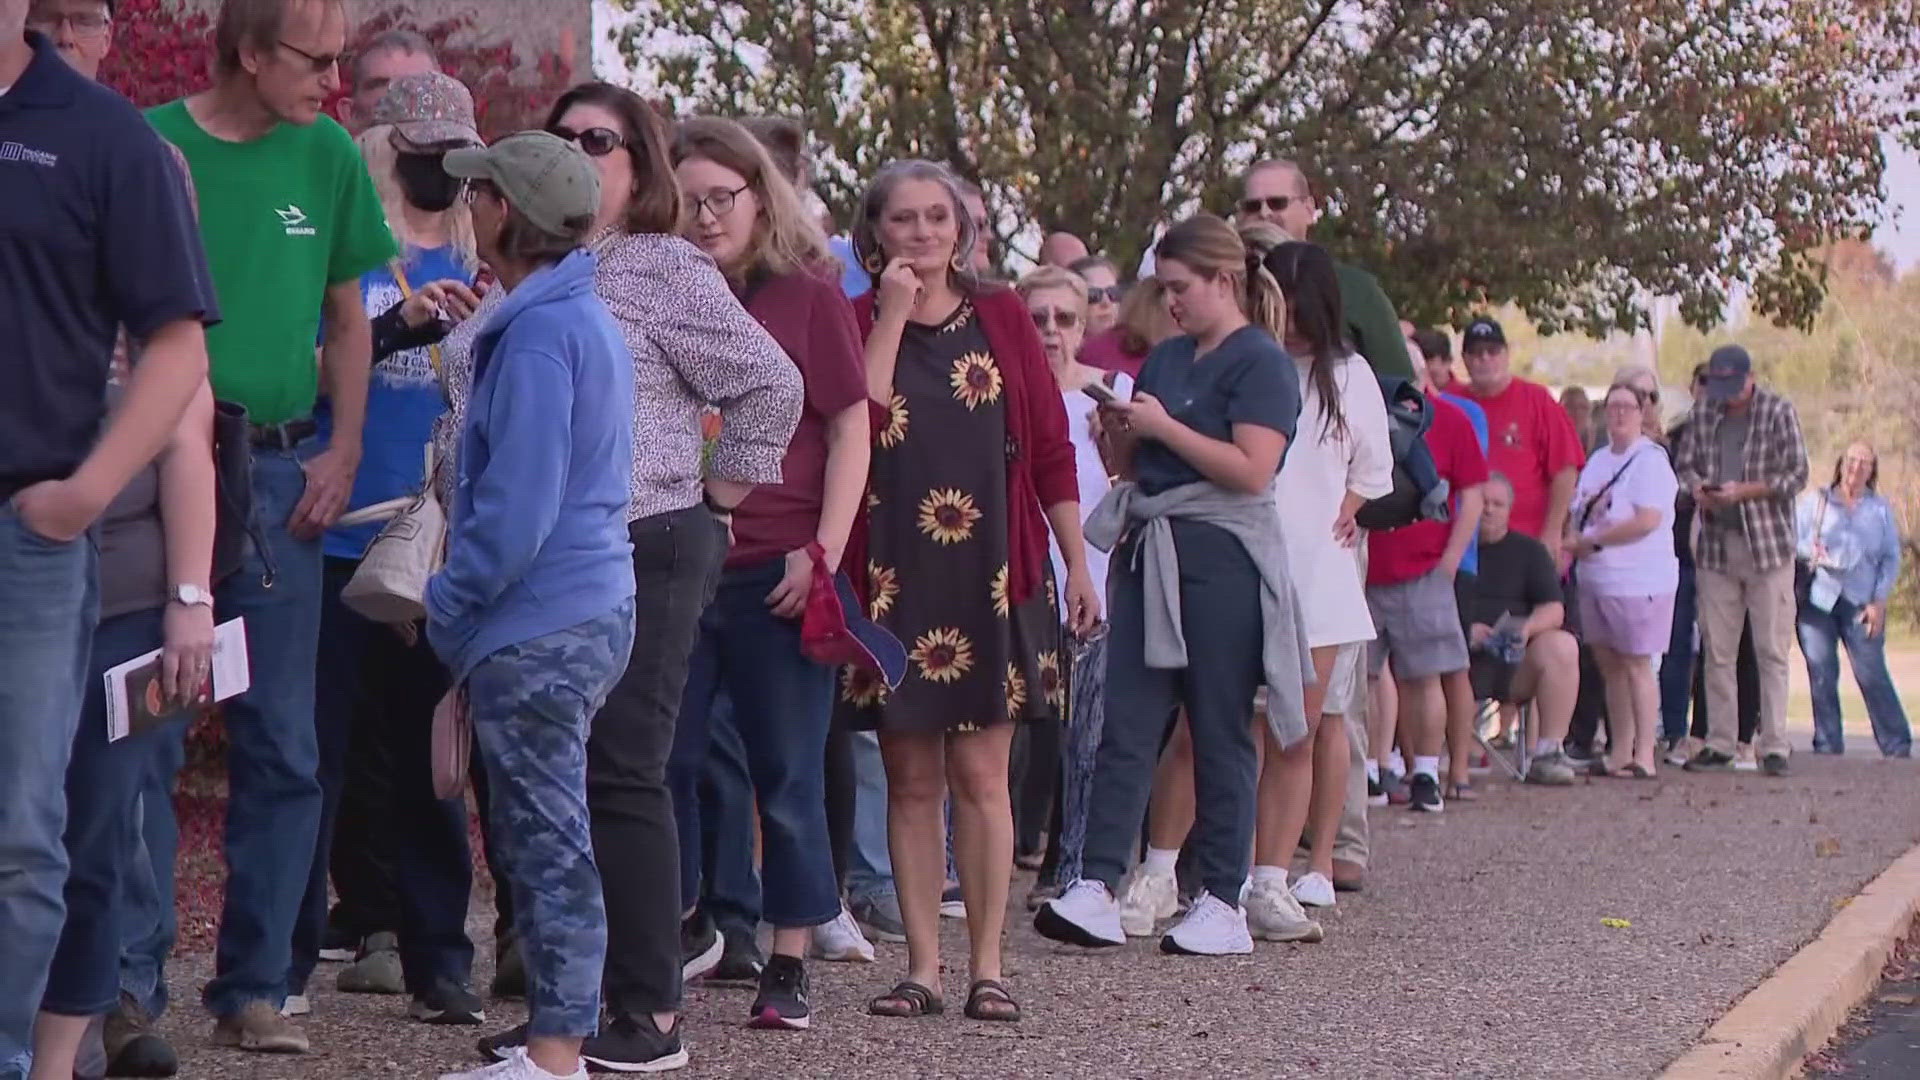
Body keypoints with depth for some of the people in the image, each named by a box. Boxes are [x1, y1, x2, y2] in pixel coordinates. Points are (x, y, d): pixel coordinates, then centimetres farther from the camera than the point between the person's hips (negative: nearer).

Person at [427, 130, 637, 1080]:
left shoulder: (538, 334, -16)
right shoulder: (588, 320, 15)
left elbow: (516, 509, -19)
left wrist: (448, 612, -8)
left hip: (538, 630, -10)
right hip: (591, 612, 10)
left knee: (546, 844, -6)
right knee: (544, 839, 14)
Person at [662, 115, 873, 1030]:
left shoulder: (808, 297, 2)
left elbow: (850, 431, 1)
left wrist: (823, 551, -8)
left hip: (776, 577, -3)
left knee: (787, 774, 3)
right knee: (664, 765, 4)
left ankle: (788, 966, 11)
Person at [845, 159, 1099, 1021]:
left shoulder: (1002, 318, 7)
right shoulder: (855, 321, 5)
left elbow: (1051, 446, 7)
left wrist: (1078, 563, 4)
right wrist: (893, 314, -11)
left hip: (993, 574, 0)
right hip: (894, 577, 0)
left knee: (980, 774, -1)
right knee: (912, 780, 4)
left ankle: (987, 965, 5)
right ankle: (923, 966, 11)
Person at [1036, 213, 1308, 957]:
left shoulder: (1259, 362, -5)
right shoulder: (1166, 358, 18)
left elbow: (1252, 470, -17)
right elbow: (1132, 467, 23)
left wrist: (1163, 427, -15)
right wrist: (1120, 432, 2)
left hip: (1220, 557, -7)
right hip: (1148, 553, 7)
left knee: (1220, 731, 0)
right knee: (1127, 723, -1)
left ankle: (1222, 902, 6)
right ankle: (1098, 888, -4)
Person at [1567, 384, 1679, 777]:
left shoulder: (1651, 460, -10)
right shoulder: (1598, 460, 15)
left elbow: (1647, 520, -20)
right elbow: (1578, 515, 20)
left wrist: (1591, 541, -15)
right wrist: (1573, 542, -3)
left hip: (1638, 580, -8)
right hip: (1595, 578, 8)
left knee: (1636, 665, -4)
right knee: (1610, 665, 10)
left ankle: (1645, 754, 0)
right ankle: (1620, 752, 17)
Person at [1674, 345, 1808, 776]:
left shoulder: (1778, 412, -3)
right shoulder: (1703, 412, 9)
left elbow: (1797, 475, -6)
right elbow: (1684, 462, 14)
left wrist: (1744, 491, -18)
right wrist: (1698, 488, -9)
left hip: (1768, 546, -4)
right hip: (1716, 546, 4)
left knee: (1772, 650, -3)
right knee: (1717, 651, 6)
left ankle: (1773, 746, -2)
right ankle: (1719, 744, 12)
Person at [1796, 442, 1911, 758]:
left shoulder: (1881, 509, 13)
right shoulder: (1816, 502, 13)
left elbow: (1891, 558, 10)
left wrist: (1879, 601, 0)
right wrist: (1811, 554, -12)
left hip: (1861, 604, -1)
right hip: (1817, 599, 1)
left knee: (1871, 673, -8)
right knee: (1821, 674, -4)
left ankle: (1897, 744, -1)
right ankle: (1827, 744, 3)